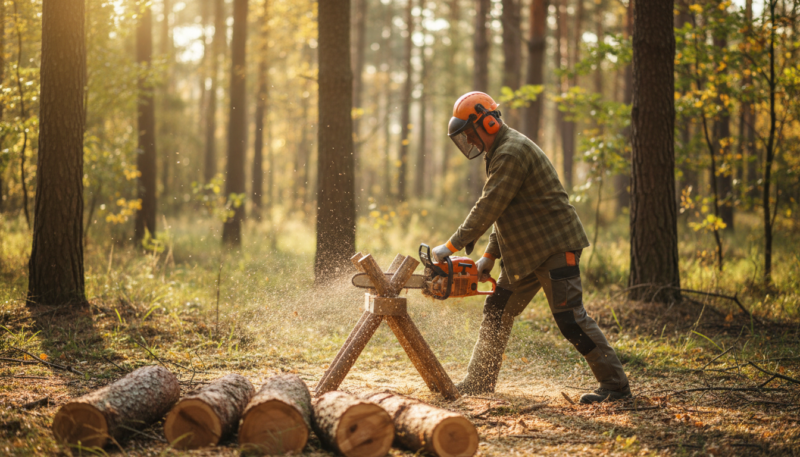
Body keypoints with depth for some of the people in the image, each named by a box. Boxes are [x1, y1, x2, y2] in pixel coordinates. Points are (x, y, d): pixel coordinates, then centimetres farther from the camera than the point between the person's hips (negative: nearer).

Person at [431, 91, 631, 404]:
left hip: (555, 246, -10)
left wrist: (452, 246, -18)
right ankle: (479, 382, 19)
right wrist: (490, 255, 13)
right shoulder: (499, 154, 16)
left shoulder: (512, 152, -18)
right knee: (497, 311, 11)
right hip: (525, 253, 10)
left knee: (570, 317, -11)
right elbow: (502, 212, 20)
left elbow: (488, 208, -22)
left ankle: (616, 384, -4)